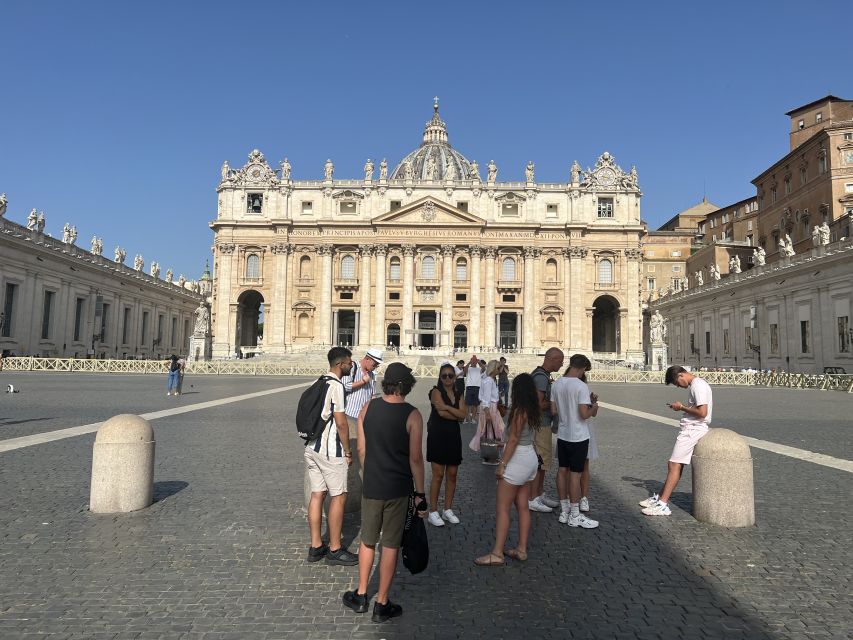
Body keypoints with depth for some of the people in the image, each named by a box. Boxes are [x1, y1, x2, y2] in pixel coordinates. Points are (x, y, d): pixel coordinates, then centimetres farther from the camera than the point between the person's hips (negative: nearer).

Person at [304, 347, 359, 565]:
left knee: (317, 495, 12)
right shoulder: (336, 385, -15)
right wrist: (348, 451, -8)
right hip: (330, 450, -9)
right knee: (339, 496, 1)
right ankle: (334, 550, 8)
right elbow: (341, 422, -17)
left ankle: (315, 547, 19)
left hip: (312, 447, 9)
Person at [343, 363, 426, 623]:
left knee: (367, 541, 20)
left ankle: (360, 596, 32)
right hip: (398, 489, -3)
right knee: (390, 546, 9)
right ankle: (382, 604, 21)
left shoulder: (368, 408, -3)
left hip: (371, 486, 3)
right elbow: (415, 459, -12)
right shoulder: (412, 415, -14)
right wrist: (420, 494, -3)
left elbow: (361, 449, 3)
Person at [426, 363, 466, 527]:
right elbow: (441, 413, -20)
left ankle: (448, 510, 21)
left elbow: (462, 415, -6)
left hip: (453, 436, 6)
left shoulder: (458, 395, 11)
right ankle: (433, 513, 5)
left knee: (452, 475, 9)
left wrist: (447, 407, -16)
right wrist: (456, 415, -7)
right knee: (438, 475, -4)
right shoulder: (436, 391, -6)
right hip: (438, 435, -6)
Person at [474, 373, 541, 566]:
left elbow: (513, 440, -19)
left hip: (518, 460, -9)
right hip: (531, 458, 9)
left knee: (502, 508, -4)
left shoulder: (519, 411, -19)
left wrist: (502, 464, -16)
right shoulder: (533, 410, 5)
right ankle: (521, 549, 21)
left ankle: (497, 554, -1)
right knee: (522, 506, 14)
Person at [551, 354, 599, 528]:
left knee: (562, 471, 13)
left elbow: (553, 410, 5)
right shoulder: (581, 386, -19)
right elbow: (584, 414, -21)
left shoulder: (557, 384, 1)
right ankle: (575, 516, 10)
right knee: (575, 474, 1)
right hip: (578, 437, -7)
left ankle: (564, 511, 24)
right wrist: (594, 407, -2)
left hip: (562, 435, 7)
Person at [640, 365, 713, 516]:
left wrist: (681, 407, -10)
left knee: (674, 465, -10)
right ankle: (661, 497, 17)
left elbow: (702, 412, -23)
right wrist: (683, 407, 13)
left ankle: (663, 505, -9)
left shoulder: (698, 386, -16)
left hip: (693, 429, -10)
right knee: (674, 464, 11)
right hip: (690, 429, 10)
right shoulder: (698, 384, 15)